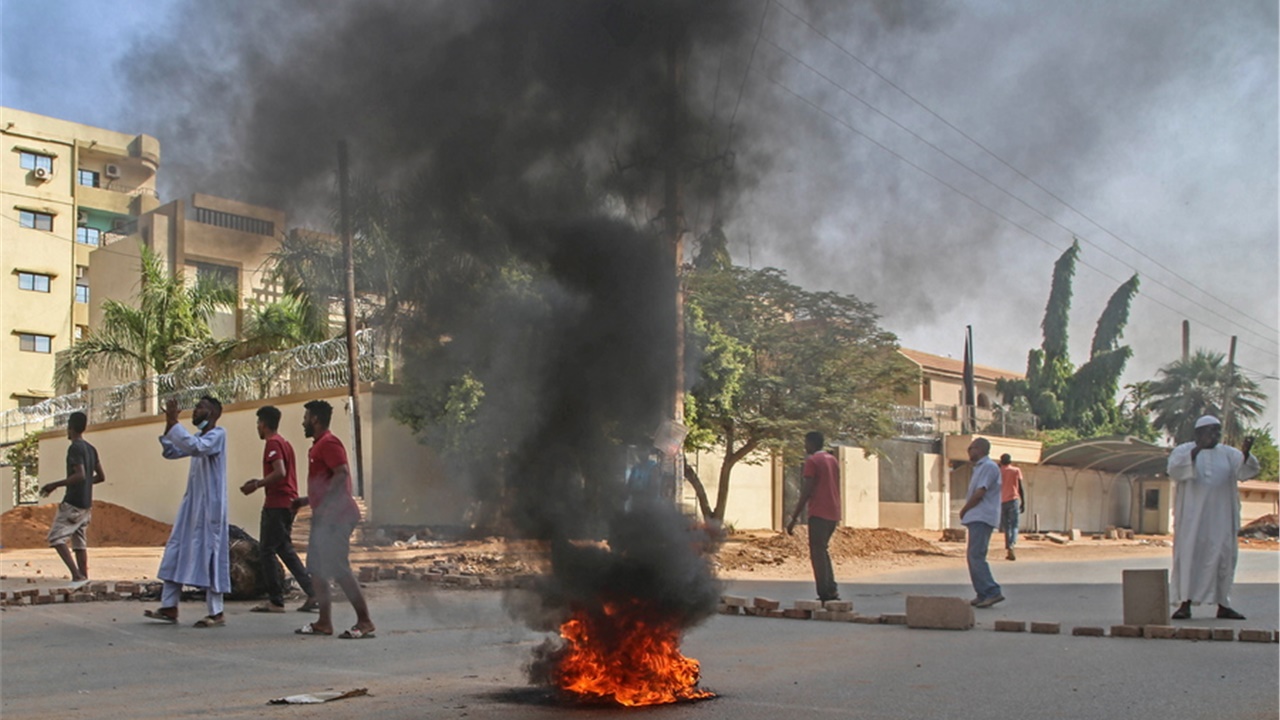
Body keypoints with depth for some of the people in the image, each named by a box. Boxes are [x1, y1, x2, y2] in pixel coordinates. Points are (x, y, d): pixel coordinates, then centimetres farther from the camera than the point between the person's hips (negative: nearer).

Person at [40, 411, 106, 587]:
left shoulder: (75, 448, -12)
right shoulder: (91, 449, 13)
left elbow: (80, 475, -22)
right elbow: (101, 476, 16)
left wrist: (55, 485, -16)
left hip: (72, 503, -8)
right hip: (86, 503, 8)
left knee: (56, 538, -7)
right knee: (79, 541, 11)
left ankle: (77, 576, -18)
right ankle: (83, 577, 6)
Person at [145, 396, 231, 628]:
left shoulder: (218, 434, -10)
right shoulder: (199, 437, 18)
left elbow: (196, 448, -28)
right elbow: (171, 452, 18)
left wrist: (174, 422, -25)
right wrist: (169, 424, 7)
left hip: (210, 507, -9)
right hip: (191, 504, 9)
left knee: (209, 555, -6)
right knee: (176, 553, 8)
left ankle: (216, 613, 0)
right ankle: (169, 607, 14)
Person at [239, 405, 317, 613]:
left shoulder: (273, 443, -11)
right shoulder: (284, 443, 19)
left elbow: (279, 473, -23)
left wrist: (256, 485, -15)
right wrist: (259, 481, 21)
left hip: (276, 504, -10)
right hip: (288, 502, 10)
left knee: (266, 550, -3)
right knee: (284, 549, 12)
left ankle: (275, 601, -2)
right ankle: (312, 593, 6)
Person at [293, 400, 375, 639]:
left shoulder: (328, 443, -12)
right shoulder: (319, 444, 20)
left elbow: (342, 474, -24)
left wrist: (323, 505, -25)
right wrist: (307, 500, 21)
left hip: (335, 517, -11)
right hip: (324, 518, 11)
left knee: (338, 569, -11)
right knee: (316, 568, 11)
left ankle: (365, 622, -7)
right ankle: (324, 622, 15)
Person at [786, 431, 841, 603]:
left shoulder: (812, 461, -7)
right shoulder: (833, 460, 17)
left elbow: (807, 491, -13)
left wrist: (794, 519, -12)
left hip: (819, 513, -8)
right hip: (833, 514, 8)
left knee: (817, 552, -5)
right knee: (822, 550, 18)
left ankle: (825, 594, -10)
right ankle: (832, 590, 12)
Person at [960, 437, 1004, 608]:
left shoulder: (989, 467, -11)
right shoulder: (979, 468, 21)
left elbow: (980, 493, -16)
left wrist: (964, 510, -8)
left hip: (982, 518, -11)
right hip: (976, 518, 11)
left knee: (976, 556, -16)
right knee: (973, 556, 10)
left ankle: (992, 592, -19)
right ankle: (984, 594, 12)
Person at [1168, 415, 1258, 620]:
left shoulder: (1228, 454, 11)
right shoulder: (1183, 451, 2)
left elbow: (1246, 471, -5)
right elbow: (1174, 469, -18)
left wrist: (1246, 453, -26)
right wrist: (1197, 449, -29)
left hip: (1220, 517, 3)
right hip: (1192, 516, -3)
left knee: (1223, 557, 4)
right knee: (1189, 555, -6)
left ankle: (1223, 605, 13)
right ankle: (1185, 603, -5)